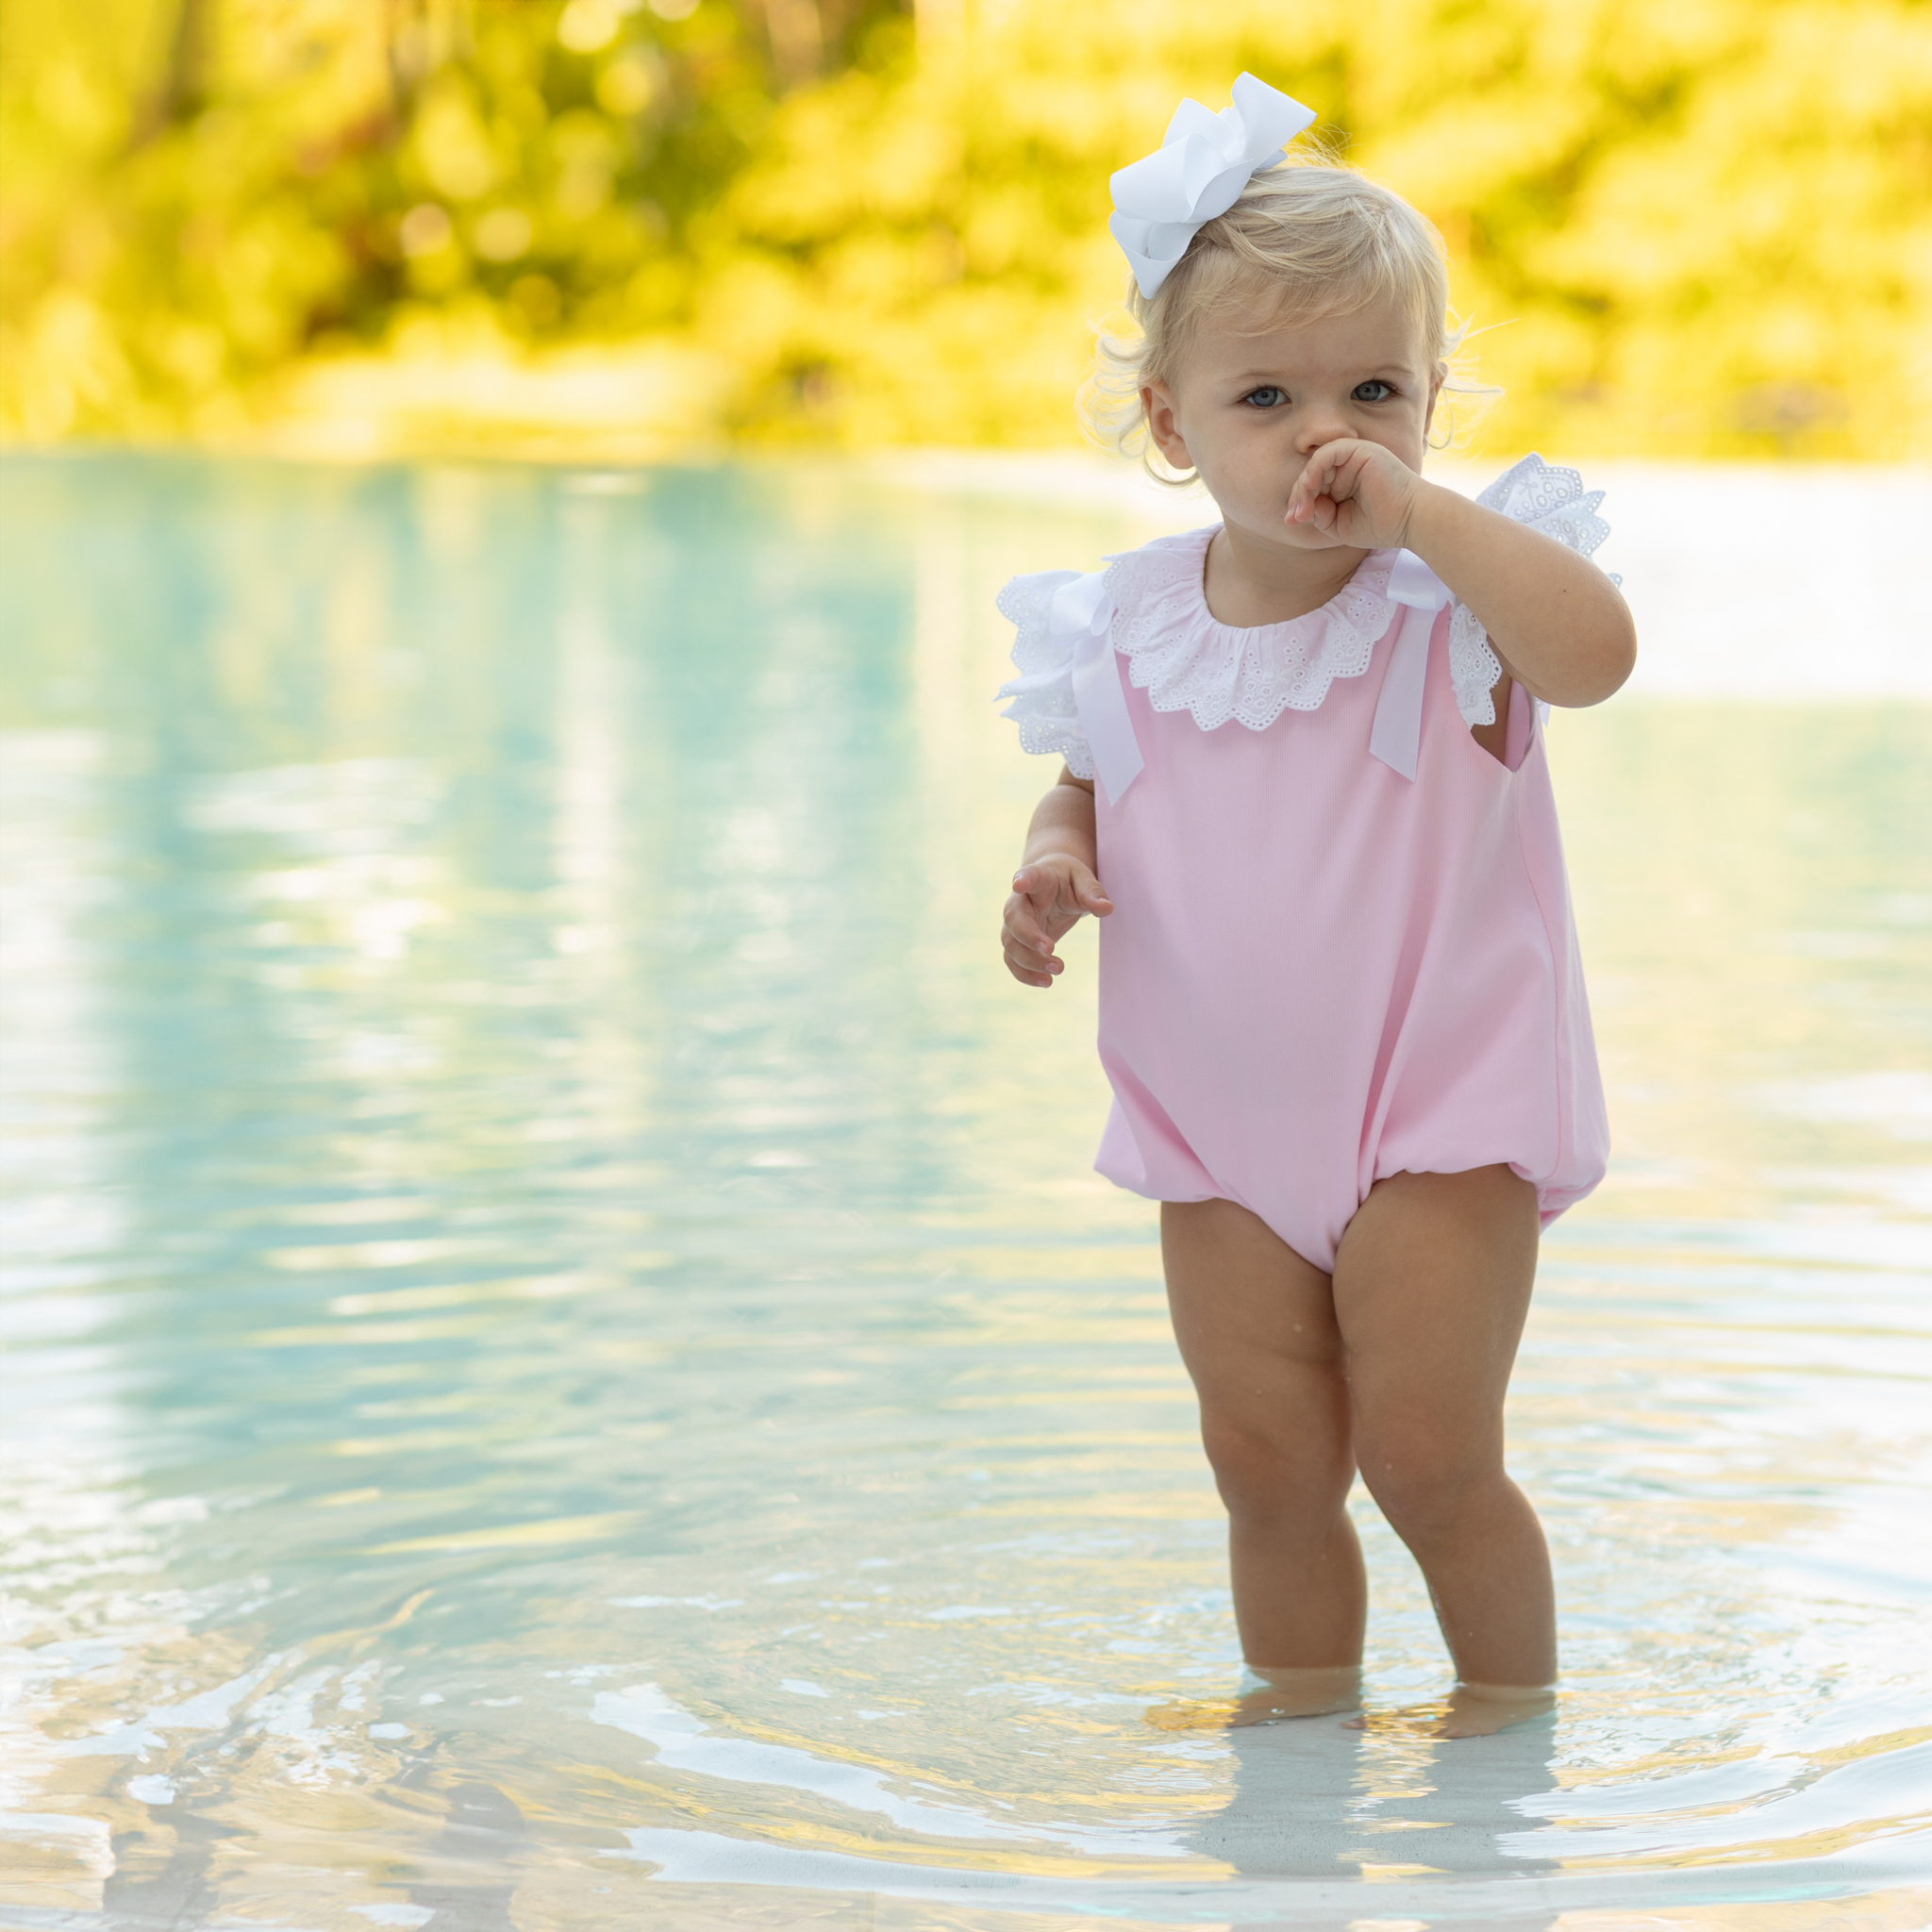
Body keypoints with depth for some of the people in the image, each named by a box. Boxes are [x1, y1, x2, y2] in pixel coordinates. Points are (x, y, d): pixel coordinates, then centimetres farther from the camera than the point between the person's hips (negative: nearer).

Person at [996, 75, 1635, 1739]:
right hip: (1221, 1124, 4)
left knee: (1428, 1464, -2)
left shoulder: (1455, 600, -13)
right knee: (1269, 1469, 9)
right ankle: (1298, 1719, 28)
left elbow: (1597, 649, -34)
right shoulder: (1131, 633, -1)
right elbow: (1090, 795, 15)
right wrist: (1056, 870, -7)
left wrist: (1416, 508, -34)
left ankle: (1513, 1715, 21)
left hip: (1439, 1109, -4)